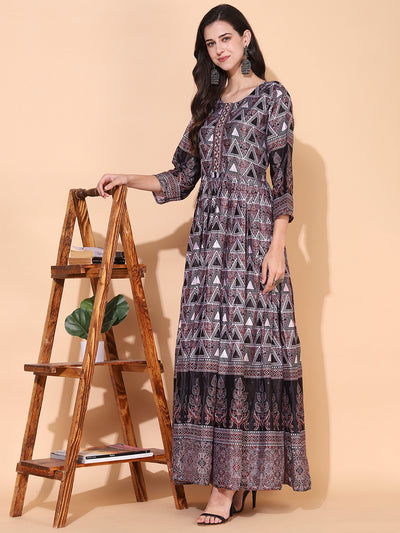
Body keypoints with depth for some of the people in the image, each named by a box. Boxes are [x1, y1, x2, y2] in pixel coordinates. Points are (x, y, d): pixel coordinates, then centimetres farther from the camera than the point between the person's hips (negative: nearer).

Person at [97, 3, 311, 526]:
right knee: (210, 348, -2)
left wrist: (277, 247, -12)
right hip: (208, 233, 6)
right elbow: (181, 178, 19)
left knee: (243, 344, -9)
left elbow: (282, 176, -5)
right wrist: (129, 180, 7)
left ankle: (229, 483, -8)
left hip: (252, 232, -6)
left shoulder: (272, 96, 3)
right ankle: (232, 480, 2)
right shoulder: (209, 105, 20)